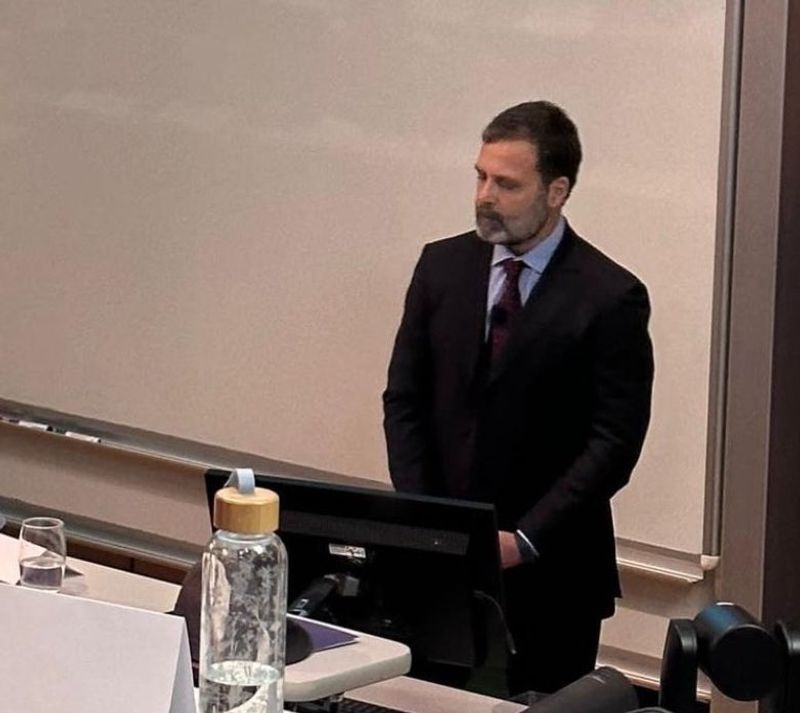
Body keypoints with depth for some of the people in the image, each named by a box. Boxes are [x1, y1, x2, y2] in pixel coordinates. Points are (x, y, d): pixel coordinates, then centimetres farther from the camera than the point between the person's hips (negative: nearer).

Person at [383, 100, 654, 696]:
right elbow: (404, 399, 8)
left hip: (549, 569, -3)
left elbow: (615, 443, -10)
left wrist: (524, 539, -15)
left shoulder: (610, 297, -9)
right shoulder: (443, 266, 5)